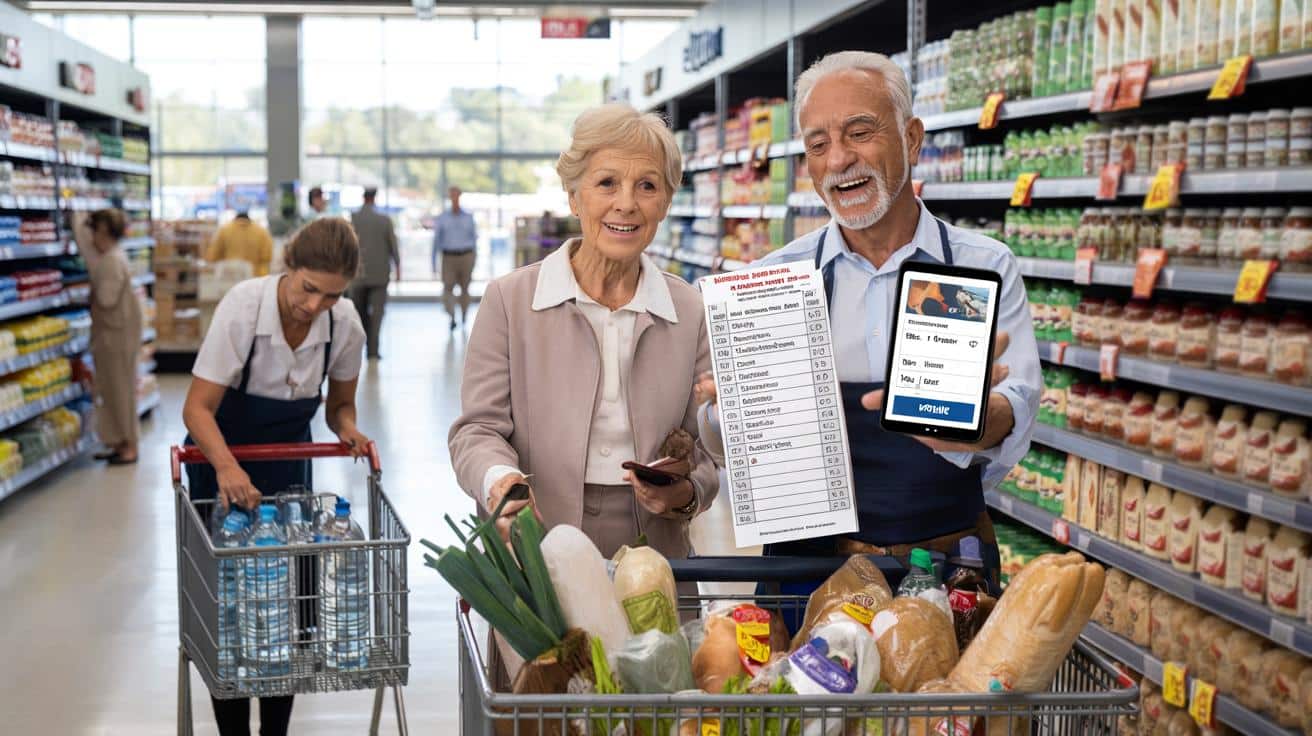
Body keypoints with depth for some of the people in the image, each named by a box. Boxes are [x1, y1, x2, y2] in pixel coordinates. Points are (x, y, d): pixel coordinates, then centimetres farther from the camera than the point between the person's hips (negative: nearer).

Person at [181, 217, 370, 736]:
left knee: (292, 595, -1)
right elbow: (198, 407, -27)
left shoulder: (345, 325, -17)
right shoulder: (243, 306, -27)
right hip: (221, 463, -3)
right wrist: (227, 466, -45)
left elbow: (339, 405, 1)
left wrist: (349, 431, -22)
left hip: (288, 463, 3)